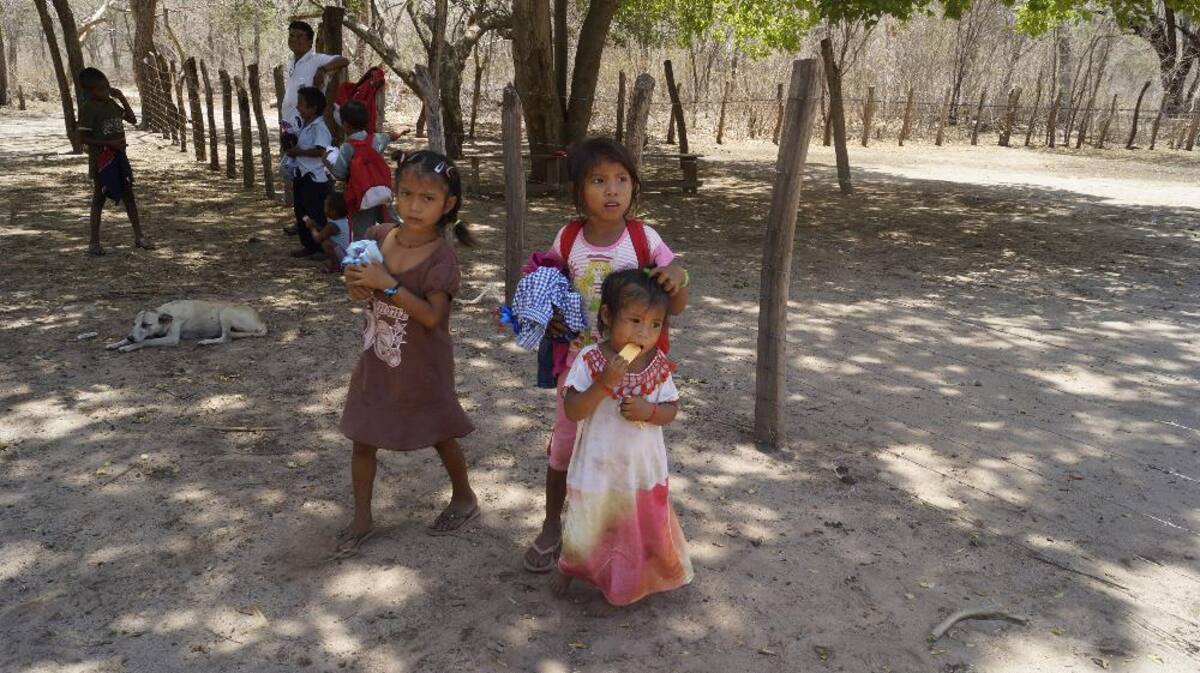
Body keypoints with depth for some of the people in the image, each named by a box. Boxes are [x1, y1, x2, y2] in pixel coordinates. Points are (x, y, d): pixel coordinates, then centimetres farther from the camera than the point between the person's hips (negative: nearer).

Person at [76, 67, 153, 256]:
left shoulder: (111, 103, 7)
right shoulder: (87, 108, -13)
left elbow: (132, 119, 14)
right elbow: (83, 138, -16)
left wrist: (122, 98, 4)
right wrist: (109, 143, -23)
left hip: (119, 155, 6)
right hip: (101, 158, -6)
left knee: (128, 194, 9)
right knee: (99, 198, 2)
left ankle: (139, 236, 16)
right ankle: (94, 241, 12)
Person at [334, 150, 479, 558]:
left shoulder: (441, 257, -20)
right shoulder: (377, 237, -5)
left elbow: (432, 315, -28)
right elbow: (362, 287, 9)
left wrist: (388, 284, -34)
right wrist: (357, 287, -14)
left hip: (422, 367, -5)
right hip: (377, 363, 5)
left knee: (440, 436, 15)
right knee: (363, 440, 11)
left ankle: (464, 499, 39)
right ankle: (362, 520, 28)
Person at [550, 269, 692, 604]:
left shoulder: (658, 364, -8)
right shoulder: (589, 359, -17)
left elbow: (671, 410, -1)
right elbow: (572, 411, -20)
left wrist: (648, 410, -22)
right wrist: (603, 383, -33)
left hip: (644, 467, 2)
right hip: (598, 467, -2)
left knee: (649, 527, 18)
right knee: (587, 526, 16)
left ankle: (647, 575, 47)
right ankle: (570, 565, 48)